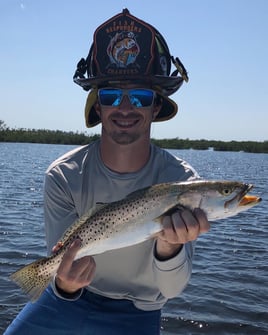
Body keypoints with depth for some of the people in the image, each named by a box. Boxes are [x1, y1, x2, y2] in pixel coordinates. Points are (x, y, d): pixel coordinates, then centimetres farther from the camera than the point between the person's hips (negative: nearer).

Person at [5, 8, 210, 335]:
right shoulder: (63, 177, -20)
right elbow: (58, 270, -17)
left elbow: (171, 289, -21)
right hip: (68, 299, 1)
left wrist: (169, 247, -42)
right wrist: (65, 283, -40)